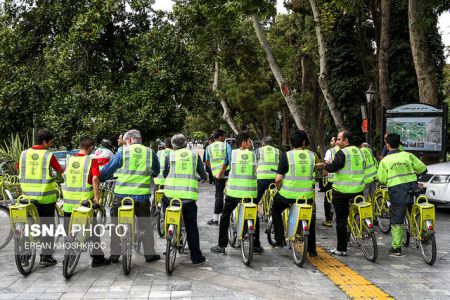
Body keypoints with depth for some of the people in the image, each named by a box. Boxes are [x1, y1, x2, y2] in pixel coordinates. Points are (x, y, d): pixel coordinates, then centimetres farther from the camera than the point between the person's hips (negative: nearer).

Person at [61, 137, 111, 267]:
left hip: (68, 200, 4)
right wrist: (96, 196, -18)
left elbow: (63, 176, 12)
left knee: (69, 231, 16)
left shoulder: (70, 159, 5)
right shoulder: (92, 160, -9)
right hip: (85, 200, -4)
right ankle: (97, 258, 9)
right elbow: (95, 179, -20)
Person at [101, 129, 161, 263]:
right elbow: (156, 172, 17)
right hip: (142, 195, 2)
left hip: (122, 194, -1)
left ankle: (115, 255, 16)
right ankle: (149, 254, 18)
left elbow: (109, 168, 1)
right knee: (146, 226, 14)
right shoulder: (150, 152, 3)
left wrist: (98, 178, 17)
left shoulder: (123, 151, -3)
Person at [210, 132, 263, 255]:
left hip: (233, 191, 0)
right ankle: (256, 246, 18)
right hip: (250, 192, 0)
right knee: (254, 217, 16)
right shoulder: (253, 154, 3)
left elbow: (224, 166, 16)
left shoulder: (232, 153, 2)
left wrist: (219, 176, 35)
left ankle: (221, 246, 12)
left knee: (225, 216, 13)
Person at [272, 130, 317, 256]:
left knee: (275, 210, 26)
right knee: (310, 219, 24)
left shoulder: (286, 156, -9)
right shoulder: (311, 155, 0)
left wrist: (279, 187, 8)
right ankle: (312, 249, 25)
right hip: (307, 195, 3)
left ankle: (279, 239, 20)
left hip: (288, 194, -2)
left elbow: (278, 179, -11)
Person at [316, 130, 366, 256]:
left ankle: (341, 249, 7)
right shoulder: (360, 152, 10)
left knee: (341, 220, 2)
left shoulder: (342, 153, -14)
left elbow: (332, 168, -20)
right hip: (358, 189, 6)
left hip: (342, 191, -6)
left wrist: (323, 165, -2)